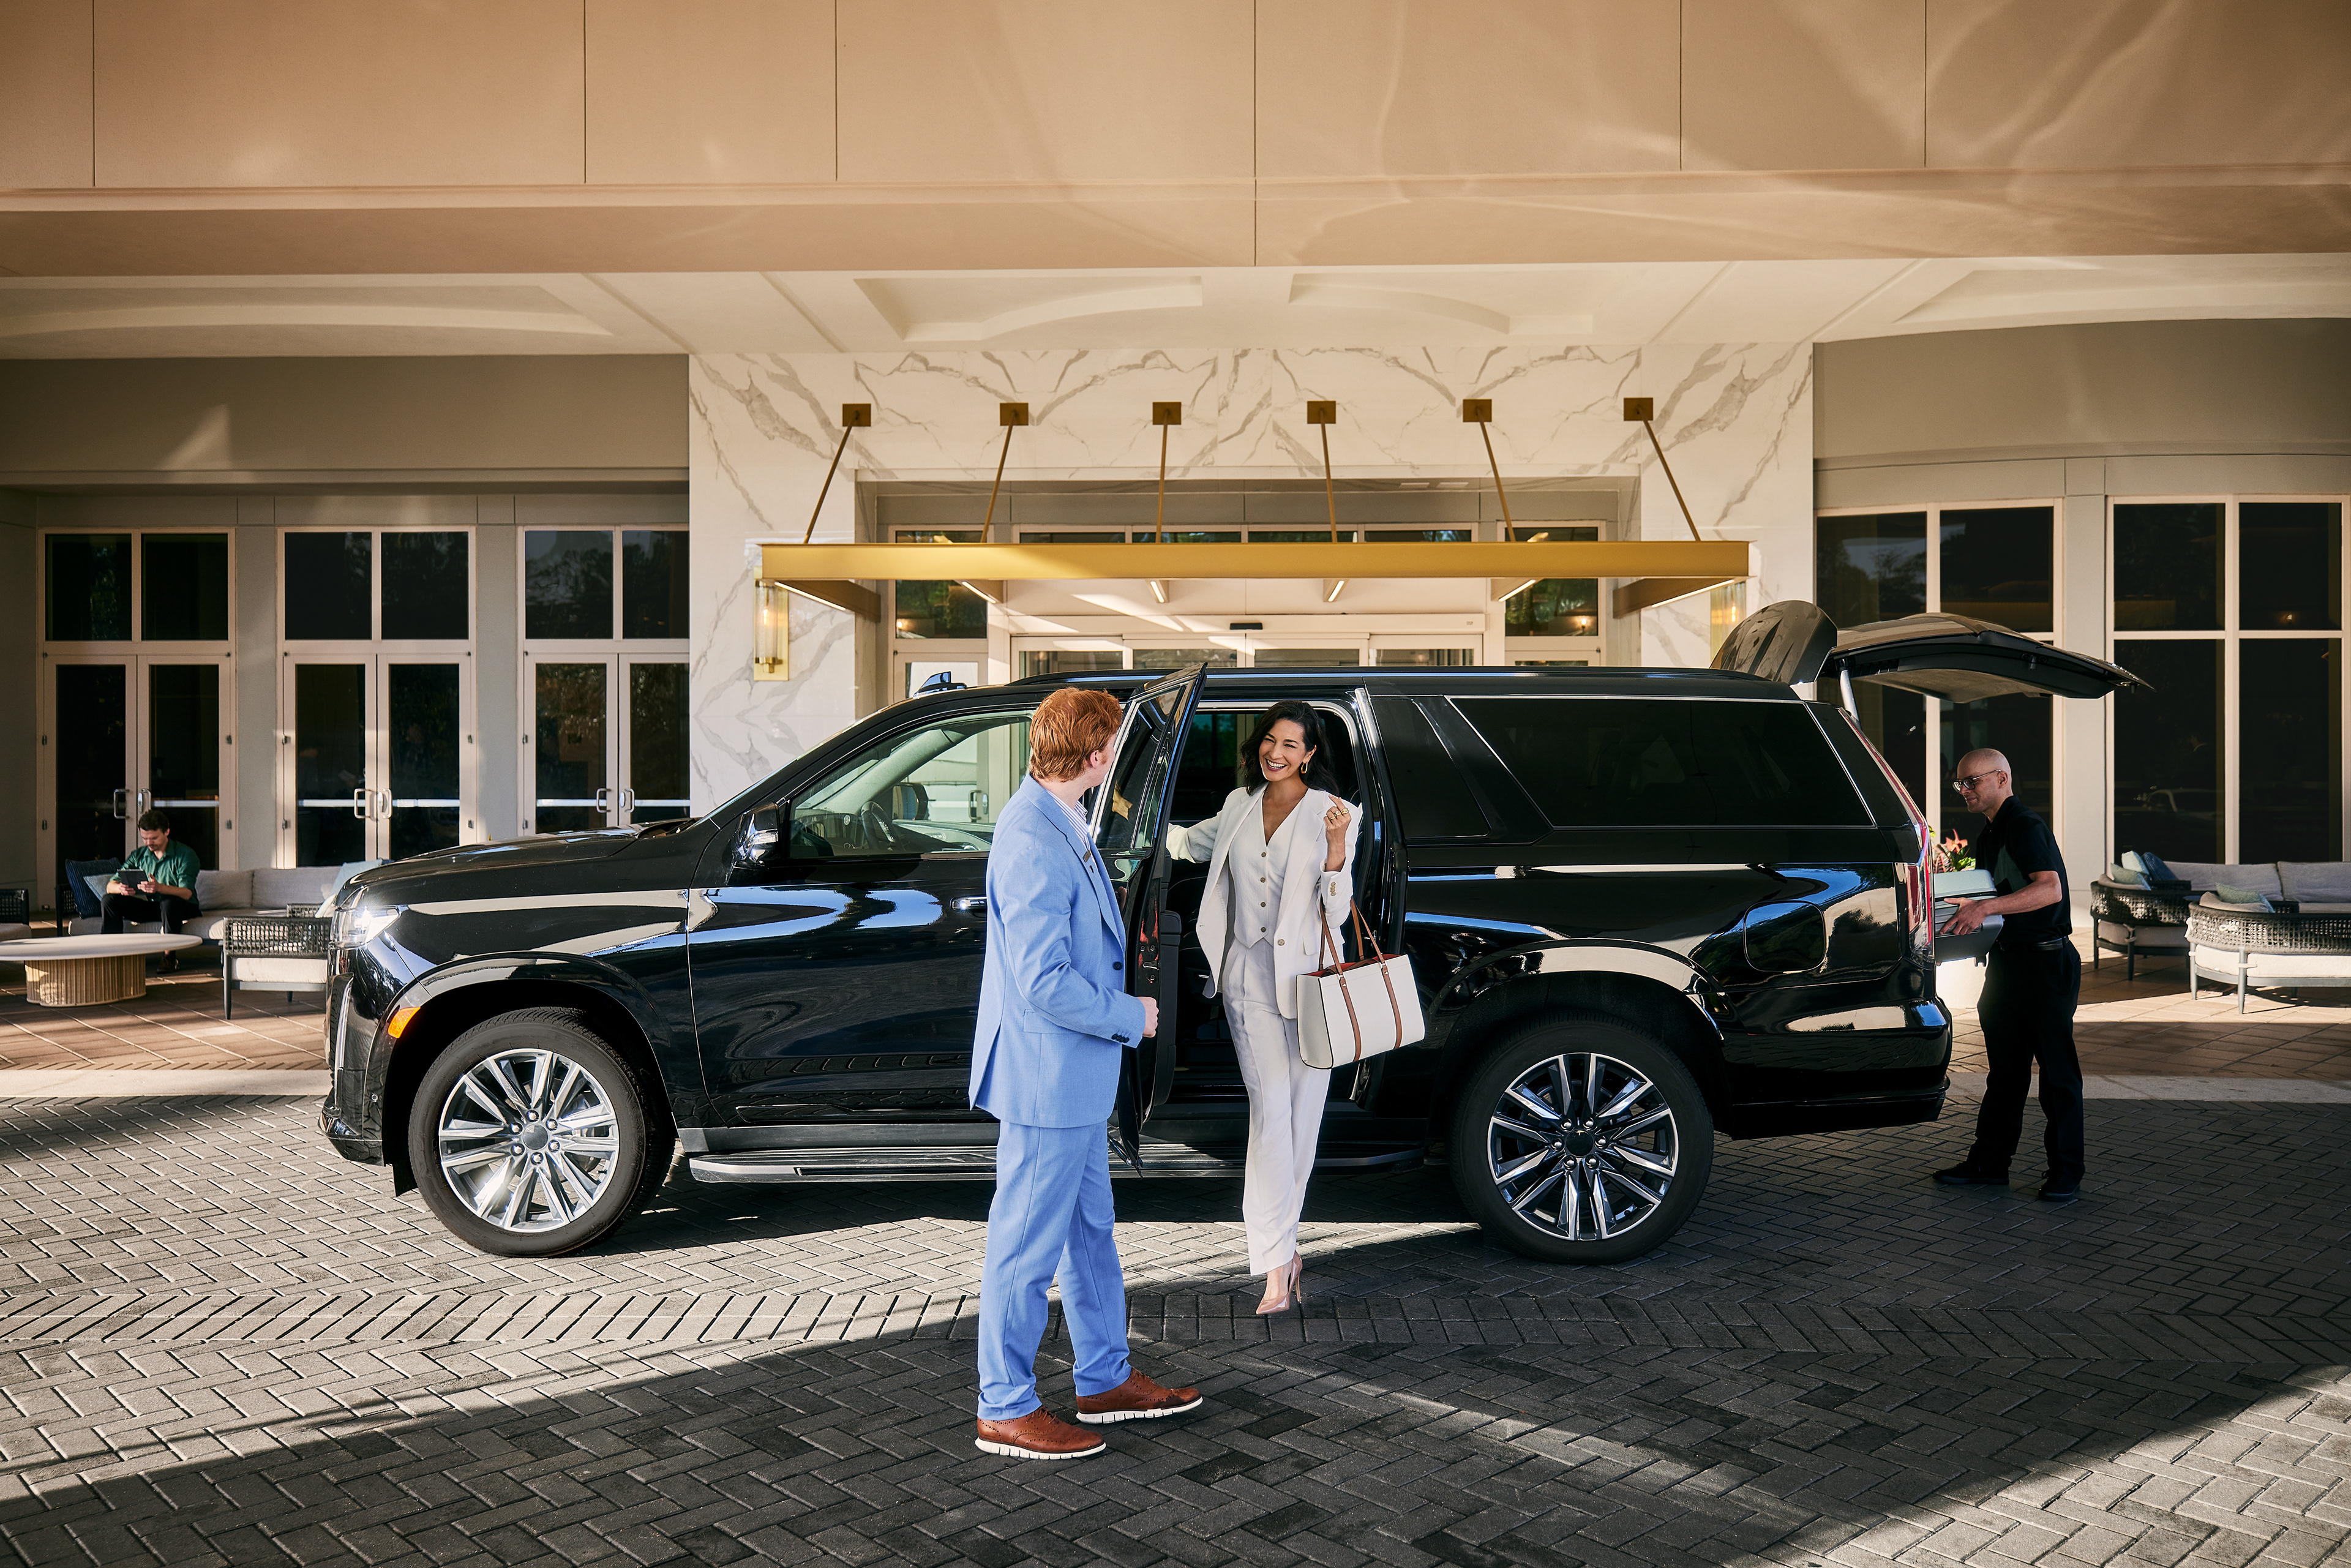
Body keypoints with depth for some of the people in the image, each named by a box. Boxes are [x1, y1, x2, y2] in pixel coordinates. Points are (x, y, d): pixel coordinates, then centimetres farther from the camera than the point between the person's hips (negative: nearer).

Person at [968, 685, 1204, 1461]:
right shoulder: (1033, 843, -25)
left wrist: (1121, 1007, 14)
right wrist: (1131, 1016, -13)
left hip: (1075, 1076, 11)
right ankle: (1006, 1409, 18)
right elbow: (1044, 981, -26)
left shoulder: (1058, 823, 8)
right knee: (1028, 1245, 3)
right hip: (1047, 1076, -11)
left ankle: (1106, 1379, 35)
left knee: (1089, 1230, 20)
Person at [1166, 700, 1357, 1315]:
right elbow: (1189, 841, 31)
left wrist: (1337, 850, -20)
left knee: (1301, 1117, 4)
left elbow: (1337, 913, -6)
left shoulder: (1331, 813, -2)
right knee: (1270, 1112, -6)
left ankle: (1276, 1242, 23)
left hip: (1306, 976, -2)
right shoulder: (1240, 805, 10)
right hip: (1249, 975, 2)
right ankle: (1278, 1262, -5)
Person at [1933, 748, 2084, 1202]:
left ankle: (2066, 1174, 7)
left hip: (2046, 961, -9)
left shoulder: (2026, 826, -15)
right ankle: (1989, 1162, 18)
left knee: (2056, 1068, -1)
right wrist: (1963, 908, 9)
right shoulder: (1988, 835, 15)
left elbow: (2050, 889, -28)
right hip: (2006, 958, 9)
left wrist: (1986, 907, -34)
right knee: (2004, 1066, 12)